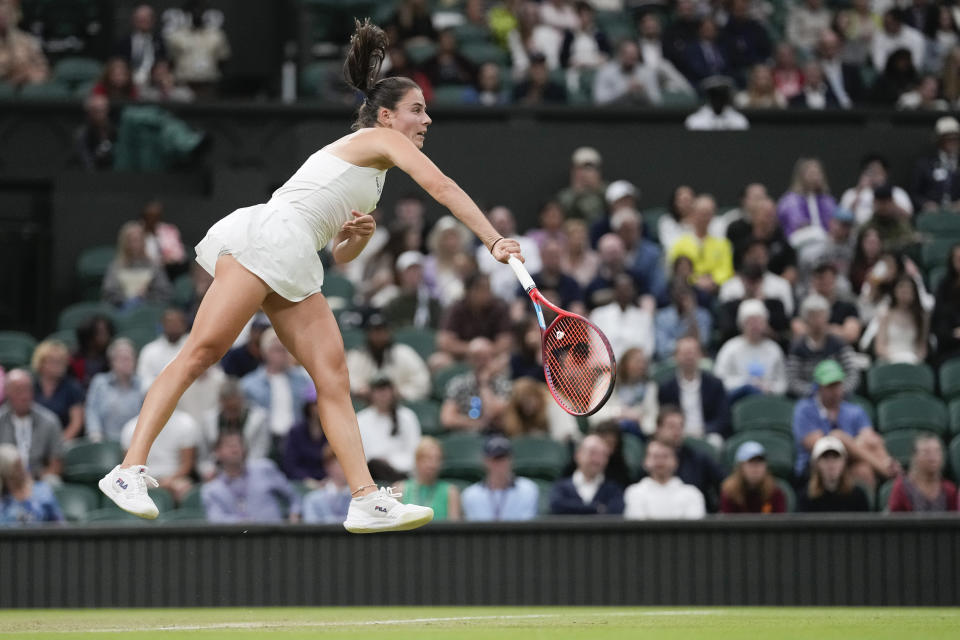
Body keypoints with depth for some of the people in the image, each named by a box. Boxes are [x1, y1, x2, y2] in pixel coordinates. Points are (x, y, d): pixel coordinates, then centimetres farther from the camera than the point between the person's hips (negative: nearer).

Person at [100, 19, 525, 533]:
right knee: (201, 352, -18)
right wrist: (494, 240, -10)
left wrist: (359, 234, 9)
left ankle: (367, 501, -11)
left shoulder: (366, 166, 30)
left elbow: (341, 254, 31)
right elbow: (441, 187, -8)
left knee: (333, 378, -2)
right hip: (266, 237, -10)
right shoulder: (380, 139, 5)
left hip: (294, 270, 10)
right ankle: (131, 470, -25)